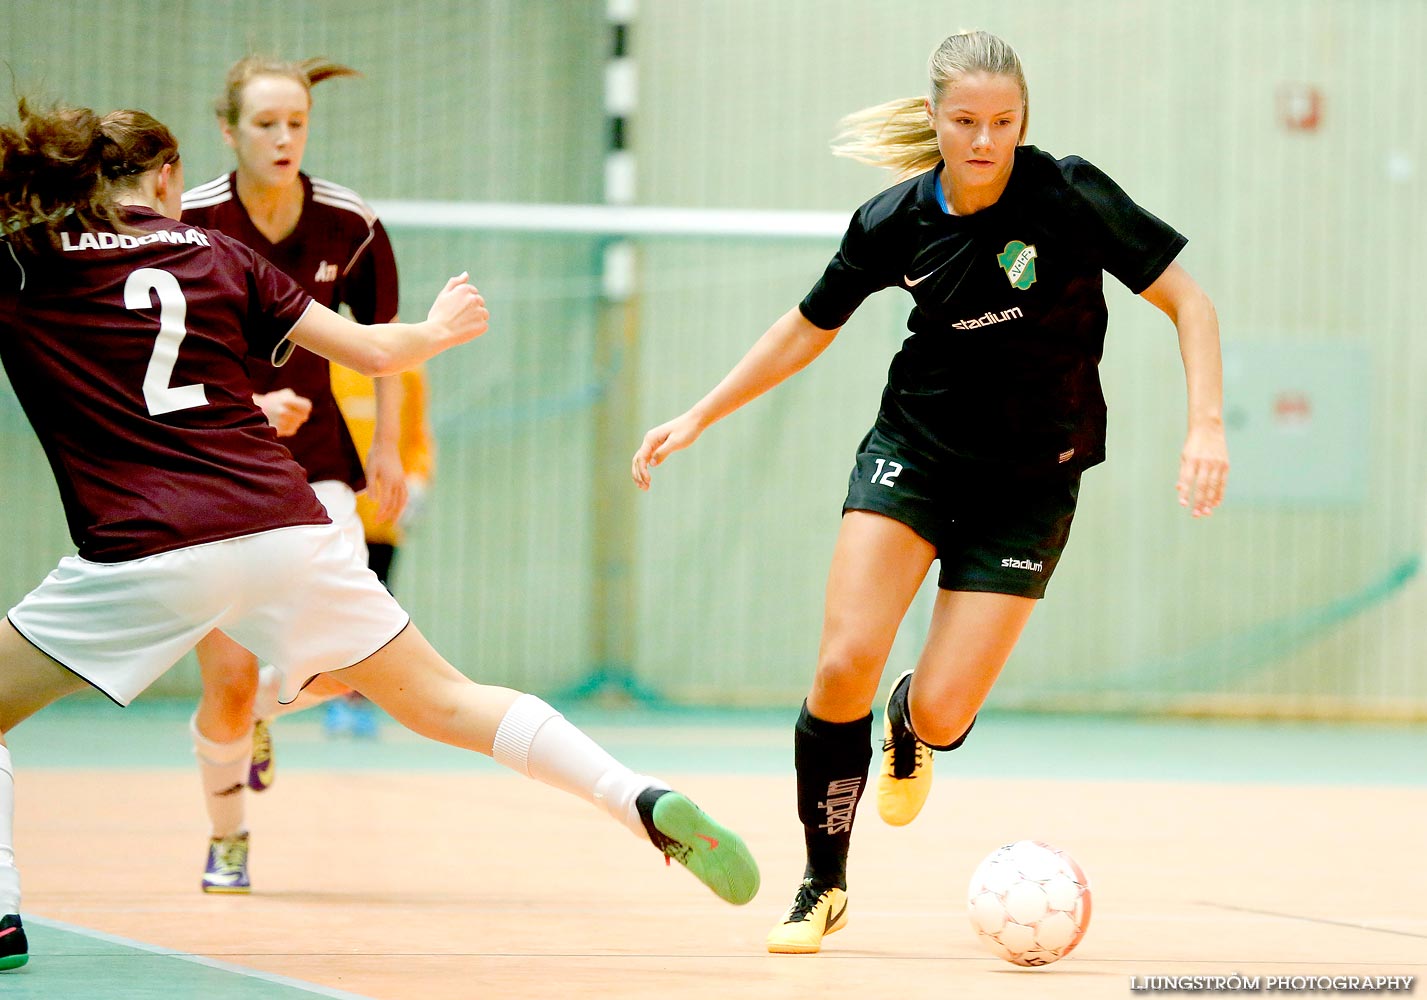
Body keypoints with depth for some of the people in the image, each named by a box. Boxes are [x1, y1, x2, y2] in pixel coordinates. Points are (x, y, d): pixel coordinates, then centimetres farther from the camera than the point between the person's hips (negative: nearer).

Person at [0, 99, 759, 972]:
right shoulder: (213, 253, 14)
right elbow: (374, 351, 16)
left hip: (143, 553, -3)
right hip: (287, 527, 3)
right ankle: (649, 804, 5)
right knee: (446, 703, 15)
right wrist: (440, 330, 36)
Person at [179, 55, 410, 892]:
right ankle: (227, 841, 19)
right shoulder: (188, 225, -14)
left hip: (312, 459, 2)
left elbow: (380, 334, 11)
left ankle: (262, 706, 22)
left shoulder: (351, 226, -7)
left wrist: (386, 448, 11)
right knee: (229, 676, -9)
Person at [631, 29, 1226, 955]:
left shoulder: (1070, 195, -17)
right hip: (915, 451, 2)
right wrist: (701, 416, 9)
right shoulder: (897, 221, -7)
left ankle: (913, 728, 31)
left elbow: (1187, 298, -10)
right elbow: (810, 329, 9)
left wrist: (1208, 423, -24)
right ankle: (824, 885, 2)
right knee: (846, 664, -18)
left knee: (940, 714, -10)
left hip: (1030, 481, -2)